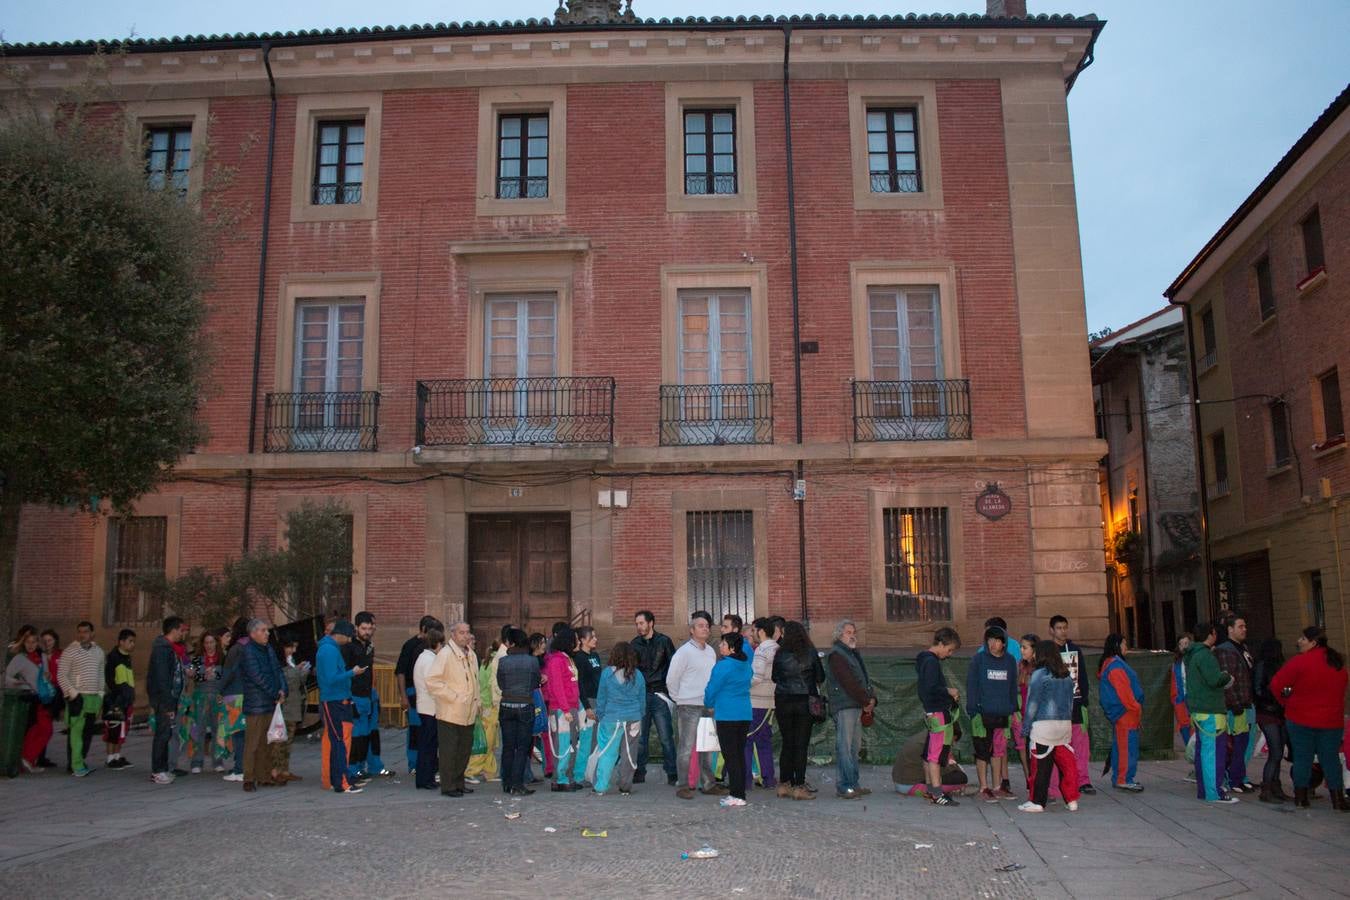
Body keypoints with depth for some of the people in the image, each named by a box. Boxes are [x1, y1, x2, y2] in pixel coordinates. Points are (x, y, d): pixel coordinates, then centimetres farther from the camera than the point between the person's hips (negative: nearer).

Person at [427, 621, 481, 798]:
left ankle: (459, 783, 25)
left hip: (468, 713, 8)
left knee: (464, 749, 14)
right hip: (450, 713, -8)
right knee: (449, 750, -1)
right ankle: (448, 786, 8)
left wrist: (477, 702, 14)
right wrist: (454, 697, -18)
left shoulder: (471, 655, 12)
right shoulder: (445, 654, -13)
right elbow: (432, 681, -20)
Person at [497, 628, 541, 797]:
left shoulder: (503, 661, -6)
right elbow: (536, 684, 3)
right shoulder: (532, 661, -6)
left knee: (507, 746, 11)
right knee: (522, 747, 3)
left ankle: (507, 783, 17)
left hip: (506, 706, 1)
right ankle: (517, 785, 0)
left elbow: (500, 685, 4)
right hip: (526, 706, -1)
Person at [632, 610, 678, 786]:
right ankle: (639, 773, 15)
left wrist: (670, 689, -5)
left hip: (659, 694, -3)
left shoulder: (664, 641, 1)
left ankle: (672, 775, 3)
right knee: (639, 738, 6)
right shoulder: (635, 644, 10)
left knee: (666, 737, -3)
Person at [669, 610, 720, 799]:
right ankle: (684, 785, 3)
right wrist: (680, 699, 0)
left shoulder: (711, 652, 11)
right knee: (687, 747, -4)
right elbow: (671, 679, -7)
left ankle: (708, 783, 19)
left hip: (708, 706, 7)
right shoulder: (684, 652, -9)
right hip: (689, 707, -7)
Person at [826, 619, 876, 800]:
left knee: (855, 746, 10)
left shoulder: (854, 653, 23)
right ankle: (845, 786, -12)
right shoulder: (836, 654, -7)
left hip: (858, 706, 9)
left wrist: (871, 699, 3)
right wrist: (866, 701, -11)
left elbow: (864, 678, 20)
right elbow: (848, 682, -15)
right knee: (845, 746, -10)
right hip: (844, 706, -9)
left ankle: (853, 784, 15)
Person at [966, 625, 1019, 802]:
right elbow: (971, 686, -5)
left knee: (999, 751, 10)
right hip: (983, 713, -3)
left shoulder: (1010, 661, 7)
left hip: (1003, 714, 4)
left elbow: (1013, 687, 14)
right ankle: (984, 789, 10)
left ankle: (997, 787, 19)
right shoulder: (978, 659, -5)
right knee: (983, 752, 2)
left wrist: (1013, 709, 9)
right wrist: (973, 712, -10)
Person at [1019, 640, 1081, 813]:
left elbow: (1032, 703, -7)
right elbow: (1070, 702, 16)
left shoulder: (1039, 674, -8)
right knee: (1066, 763, 10)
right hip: (1065, 724, 6)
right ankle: (1071, 800, 12)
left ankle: (1037, 802, 5)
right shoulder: (1067, 675, 9)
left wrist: (1025, 727, -1)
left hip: (1043, 725, -6)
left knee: (1041, 765, 0)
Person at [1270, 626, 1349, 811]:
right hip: (1331, 720, 4)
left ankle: (1301, 797, 11)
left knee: (1302, 757, 6)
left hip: (1301, 718, -4)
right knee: (1331, 759, 11)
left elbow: (1276, 684, -16)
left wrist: (1286, 701, 1)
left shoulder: (1300, 661, -15)